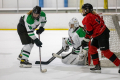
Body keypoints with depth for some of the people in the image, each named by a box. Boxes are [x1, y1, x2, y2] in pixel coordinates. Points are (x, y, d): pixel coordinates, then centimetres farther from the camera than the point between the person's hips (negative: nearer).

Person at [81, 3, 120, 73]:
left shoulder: (87, 19, -14)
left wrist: (86, 40, 0)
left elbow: (89, 31, -16)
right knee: (92, 49, 11)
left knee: (105, 51, -10)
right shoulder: (94, 15, 14)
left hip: (102, 35, -11)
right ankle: (97, 66, 11)